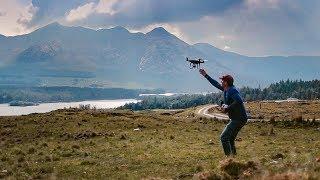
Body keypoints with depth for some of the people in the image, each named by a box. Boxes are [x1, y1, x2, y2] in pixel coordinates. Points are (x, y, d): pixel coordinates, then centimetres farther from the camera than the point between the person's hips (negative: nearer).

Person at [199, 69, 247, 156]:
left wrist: (227, 109, -26)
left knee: (224, 137, -14)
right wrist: (206, 75, 30)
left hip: (239, 119, -10)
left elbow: (239, 101, -34)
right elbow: (216, 84, 26)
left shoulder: (232, 90, -18)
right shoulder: (226, 89, 10)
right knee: (230, 139, 16)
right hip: (236, 119, 10)